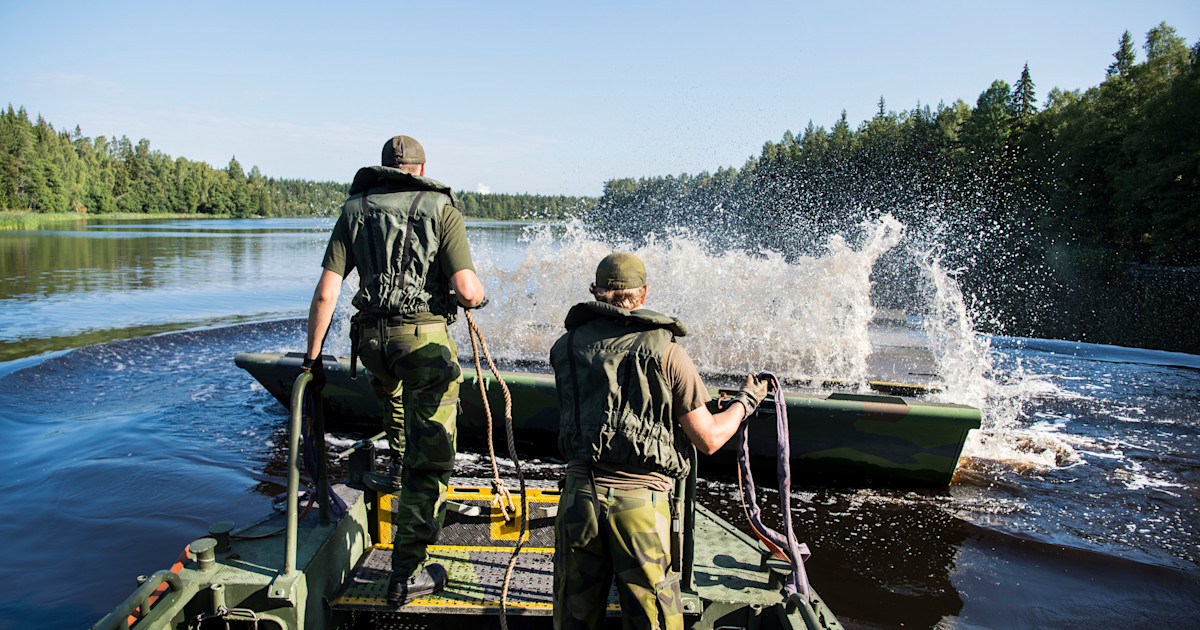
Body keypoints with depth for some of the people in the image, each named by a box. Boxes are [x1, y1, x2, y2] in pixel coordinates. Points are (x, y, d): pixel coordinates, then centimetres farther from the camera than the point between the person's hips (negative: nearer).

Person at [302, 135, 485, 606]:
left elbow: (325, 293, 2)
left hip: (372, 340, 5)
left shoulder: (354, 210, 9)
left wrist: (312, 355, 10)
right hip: (425, 338, -4)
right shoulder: (441, 209, -1)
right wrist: (479, 295, 11)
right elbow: (466, 291, -12)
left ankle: (399, 462, 55)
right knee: (430, 460, 1)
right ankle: (406, 575, 4)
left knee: (393, 389, 42)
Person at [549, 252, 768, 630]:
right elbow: (709, 440, -2)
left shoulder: (566, 347, 6)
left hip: (580, 495, 3)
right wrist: (746, 401, 16)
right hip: (642, 503, -3)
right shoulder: (664, 351, -4)